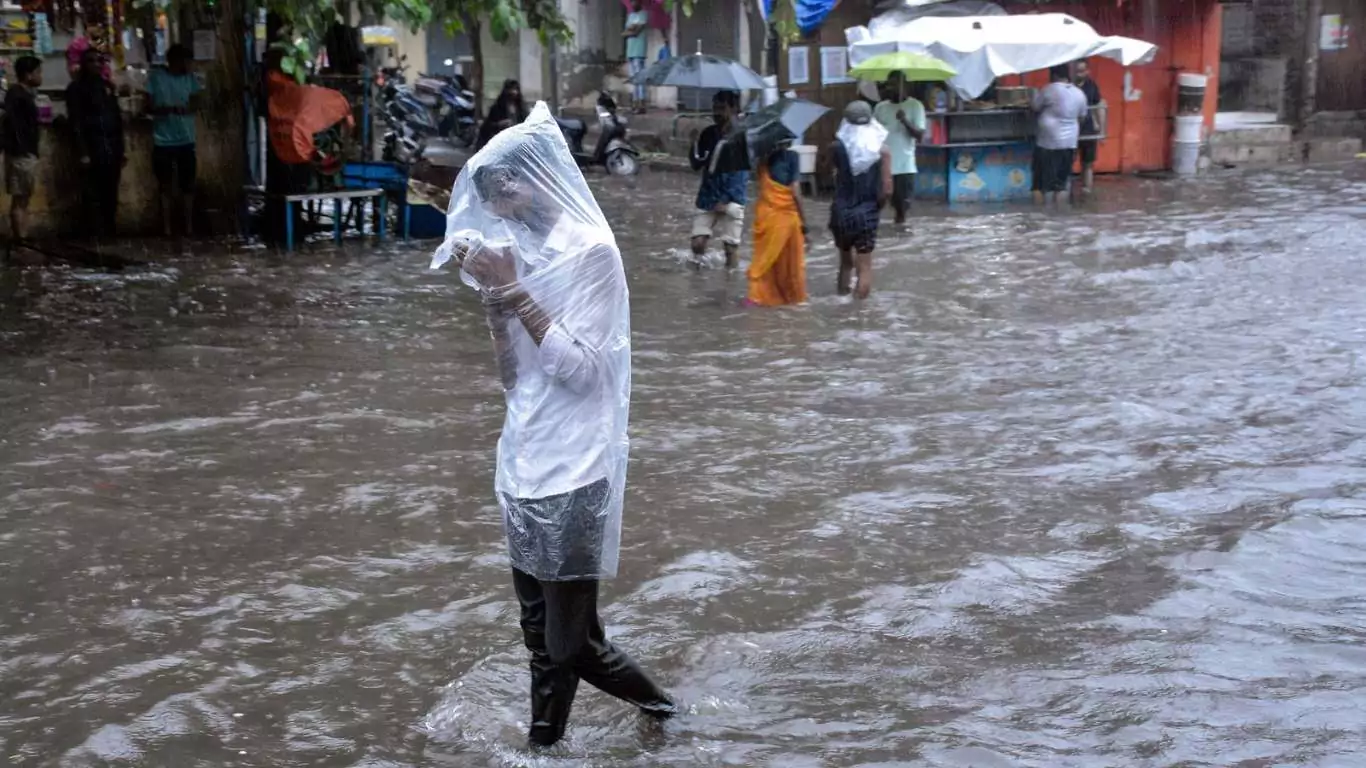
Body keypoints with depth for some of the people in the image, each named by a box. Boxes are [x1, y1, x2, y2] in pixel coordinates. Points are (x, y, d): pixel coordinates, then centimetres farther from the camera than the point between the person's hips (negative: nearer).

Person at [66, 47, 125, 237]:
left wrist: (122, 148, 13)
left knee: (111, 195, 8)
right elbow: (76, 122, -8)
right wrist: (83, 152, -15)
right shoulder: (76, 88, -2)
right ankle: (99, 234, -4)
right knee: (95, 195, -5)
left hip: (112, 149, 6)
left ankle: (111, 232, 14)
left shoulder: (107, 86, 16)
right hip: (93, 149, -6)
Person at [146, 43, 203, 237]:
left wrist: (187, 108, -17)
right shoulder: (155, 77, -4)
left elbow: (194, 105, 7)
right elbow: (149, 106, -4)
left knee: (187, 185, 6)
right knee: (166, 187, 6)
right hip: (163, 141, -2)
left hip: (186, 141, 2)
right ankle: (167, 228, 10)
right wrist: (168, 109, -22)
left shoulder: (190, 78, 3)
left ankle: (189, 227, 12)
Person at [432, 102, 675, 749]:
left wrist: (515, 293, -17)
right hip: (524, 461, 8)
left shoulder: (590, 252, -11)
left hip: (572, 470, -8)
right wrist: (494, 299, -3)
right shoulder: (525, 252, 10)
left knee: (566, 636, 3)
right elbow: (512, 375, 10)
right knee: (543, 631, 14)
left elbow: (581, 369, -18)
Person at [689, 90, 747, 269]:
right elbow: (696, 165, 8)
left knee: (731, 246, 1)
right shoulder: (708, 133, 5)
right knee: (698, 242, -6)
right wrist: (695, 145, -13)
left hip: (731, 200, -3)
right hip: (707, 198, 3)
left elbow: (744, 173, -10)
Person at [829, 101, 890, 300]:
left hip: (841, 212, 2)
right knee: (864, 267, 3)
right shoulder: (881, 149, -6)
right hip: (866, 214, -2)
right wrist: (876, 205, 7)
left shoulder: (837, 146, -4)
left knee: (846, 261, 20)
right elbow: (887, 189, -8)